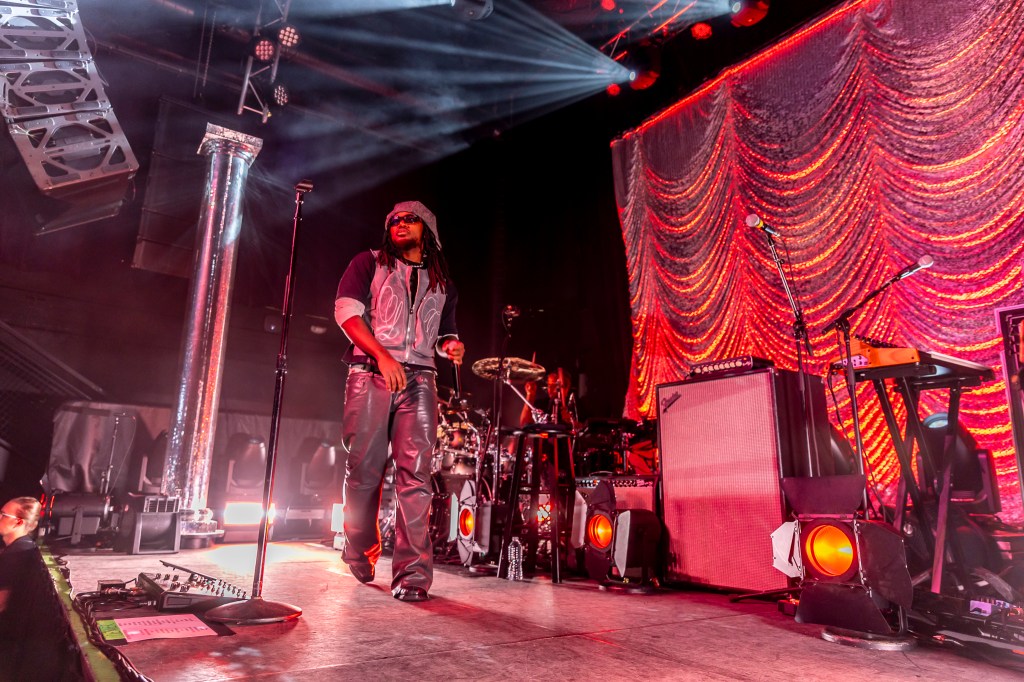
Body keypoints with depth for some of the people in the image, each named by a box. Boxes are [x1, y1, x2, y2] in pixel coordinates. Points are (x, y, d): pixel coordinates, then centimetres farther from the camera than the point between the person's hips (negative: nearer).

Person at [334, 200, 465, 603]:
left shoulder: (442, 284, 23)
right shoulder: (369, 263, 14)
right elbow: (346, 310, 0)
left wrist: (451, 346, 3)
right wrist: (382, 356, -13)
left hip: (419, 380, 2)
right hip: (371, 374, -1)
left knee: (415, 473, -9)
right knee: (364, 469, 1)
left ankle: (412, 573, -7)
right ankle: (360, 553, 24)